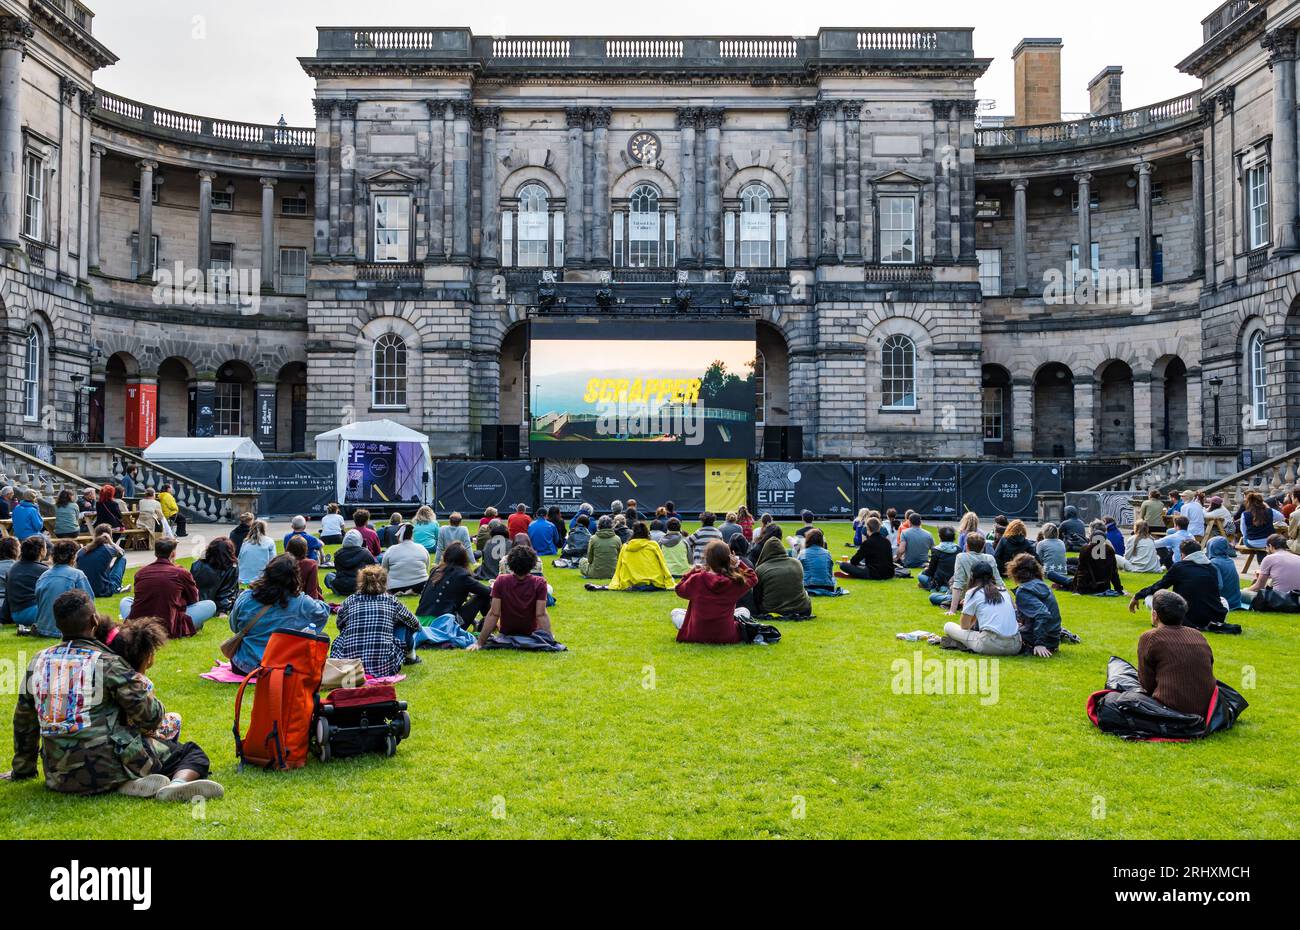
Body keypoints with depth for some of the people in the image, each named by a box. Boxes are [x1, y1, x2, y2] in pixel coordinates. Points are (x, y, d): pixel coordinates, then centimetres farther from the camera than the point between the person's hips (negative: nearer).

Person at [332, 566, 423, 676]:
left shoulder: (349, 601, 8)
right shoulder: (391, 601, 6)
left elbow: (339, 624, 28)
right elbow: (415, 625, 22)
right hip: (385, 669, -2)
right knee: (405, 624, 21)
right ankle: (410, 657, 41)